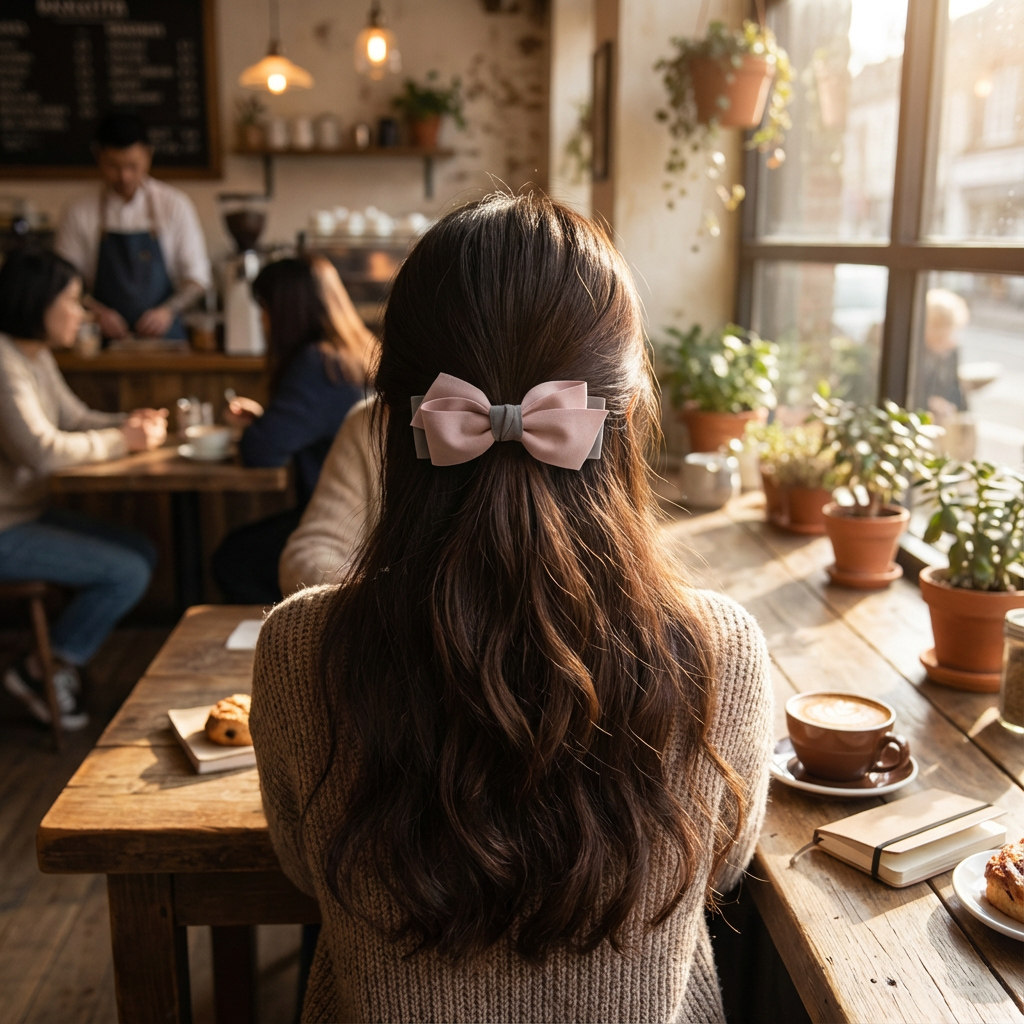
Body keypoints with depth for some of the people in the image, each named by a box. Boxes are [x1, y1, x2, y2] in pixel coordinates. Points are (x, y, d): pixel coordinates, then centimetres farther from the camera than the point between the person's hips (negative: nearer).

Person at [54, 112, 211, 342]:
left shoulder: (175, 205, 5)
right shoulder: (78, 213, 5)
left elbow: (198, 278, 6)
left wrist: (168, 310, -11)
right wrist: (97, 311, -11)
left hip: (163, 334, 0)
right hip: (105, 339, 0)